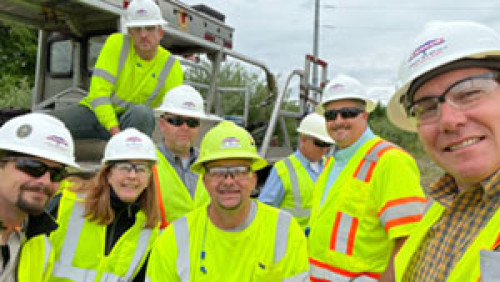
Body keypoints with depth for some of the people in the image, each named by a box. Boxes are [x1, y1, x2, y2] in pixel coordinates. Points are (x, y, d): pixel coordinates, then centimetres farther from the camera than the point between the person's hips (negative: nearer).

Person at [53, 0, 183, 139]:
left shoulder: (171, 67, -7)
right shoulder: (116, 43, -9)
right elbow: (98, 91, -17)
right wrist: (114, 130, -30)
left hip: (133, 122, 0)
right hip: (95, 111, 1)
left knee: (142, 113, -36)